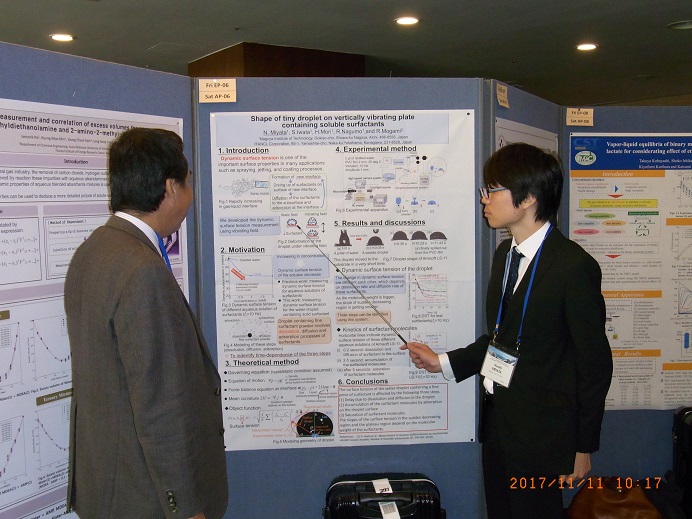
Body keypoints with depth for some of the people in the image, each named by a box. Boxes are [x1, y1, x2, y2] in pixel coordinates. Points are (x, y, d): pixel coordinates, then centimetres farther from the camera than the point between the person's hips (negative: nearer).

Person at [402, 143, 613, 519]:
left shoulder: (574, 266, -17)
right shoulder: (504, 254, 8)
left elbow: (595, 363, -12)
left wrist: (583, 447, -9)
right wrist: (445, 363, 9)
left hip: (539, 433, -7)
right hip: (497, 422, 7)